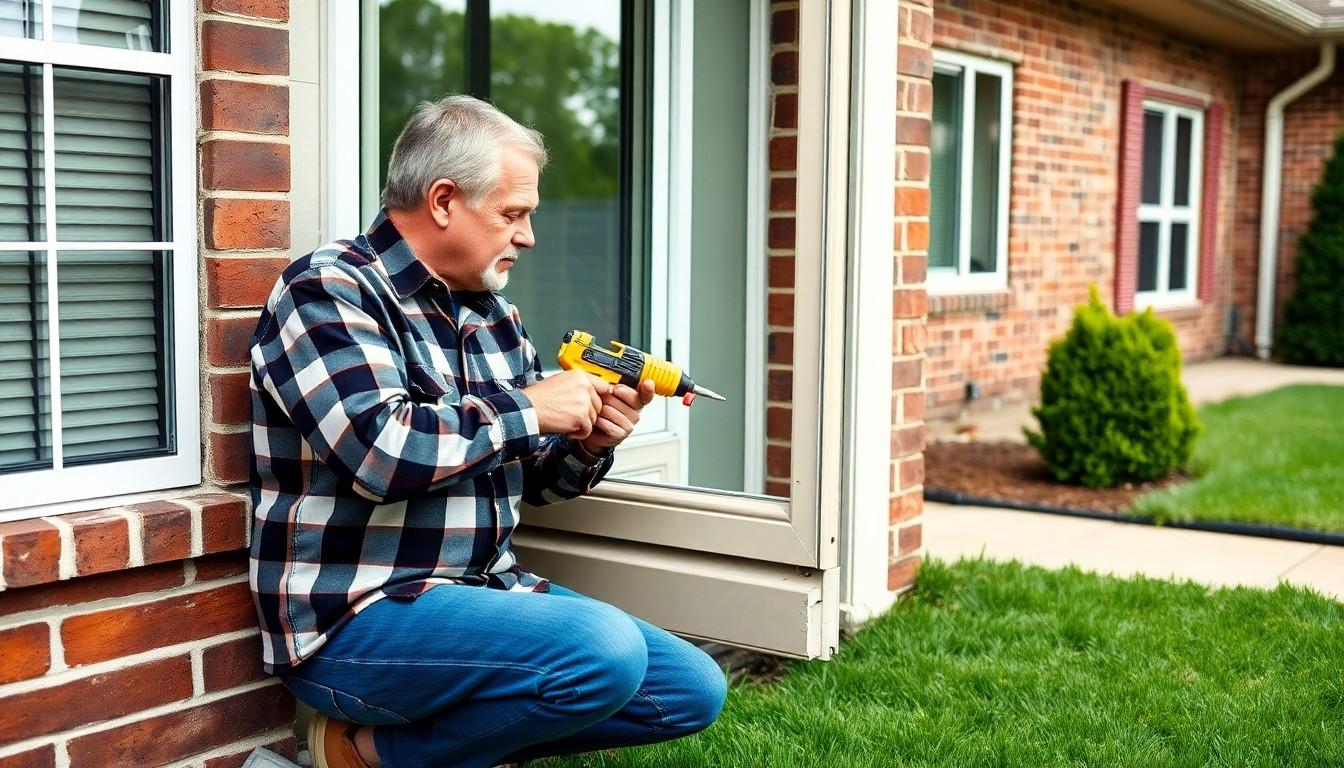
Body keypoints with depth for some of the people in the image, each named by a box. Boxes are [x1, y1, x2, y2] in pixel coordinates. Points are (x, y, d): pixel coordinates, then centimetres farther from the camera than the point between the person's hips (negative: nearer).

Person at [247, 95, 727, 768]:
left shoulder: (492, 314, 13)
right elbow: (379, 450, -26)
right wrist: (528, 407, -15)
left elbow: (526, 477, 21)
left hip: (484, 587, 8)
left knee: (694, 688, 4)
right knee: (604, 652, -29)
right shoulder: (326, 290, -10)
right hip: (355, 615, -8)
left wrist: (586, 447, -1)